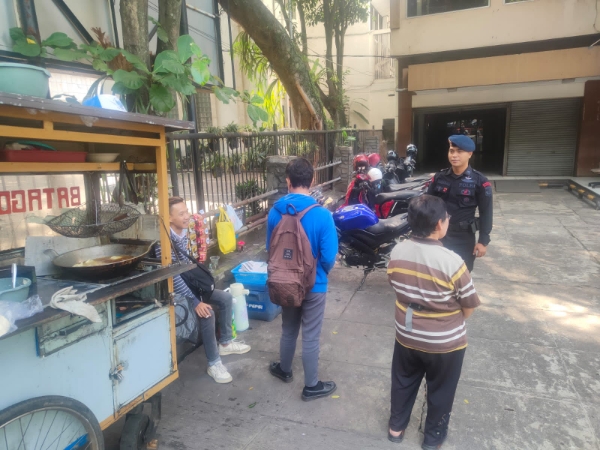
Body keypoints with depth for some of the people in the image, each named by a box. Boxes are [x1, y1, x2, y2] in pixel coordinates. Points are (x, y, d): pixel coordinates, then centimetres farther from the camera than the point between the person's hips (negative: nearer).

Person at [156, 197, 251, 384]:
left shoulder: (184, 234, 2)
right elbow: (173, 277, -29)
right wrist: (195, 301, -31)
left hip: (189, 284, 9)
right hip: (175, 292, -9)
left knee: (226, 298, 6)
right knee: (206, 312, -28)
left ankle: (225, 343, 22)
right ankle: (214, 363, -13)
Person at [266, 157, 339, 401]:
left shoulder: (275, 212, -9)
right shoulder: (321, 215, -22)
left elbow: (270, 248, 2)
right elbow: (329, 256, -18)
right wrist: (321, 272, 4)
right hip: (313, 284, -4)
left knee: (288, 330, 24)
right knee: (310, 337, 11)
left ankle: (284, 370, 45)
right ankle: (311, 386, 28)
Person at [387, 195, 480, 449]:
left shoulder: (397, 253, -15)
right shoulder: (451, 261, -28)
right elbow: (470, 305, -14)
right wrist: (452, 323, 6)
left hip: (406, 335, 4)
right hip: (445, 342, -3)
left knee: (403, 382, 26)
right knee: (440, 391, 22)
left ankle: (396, 427, 46)